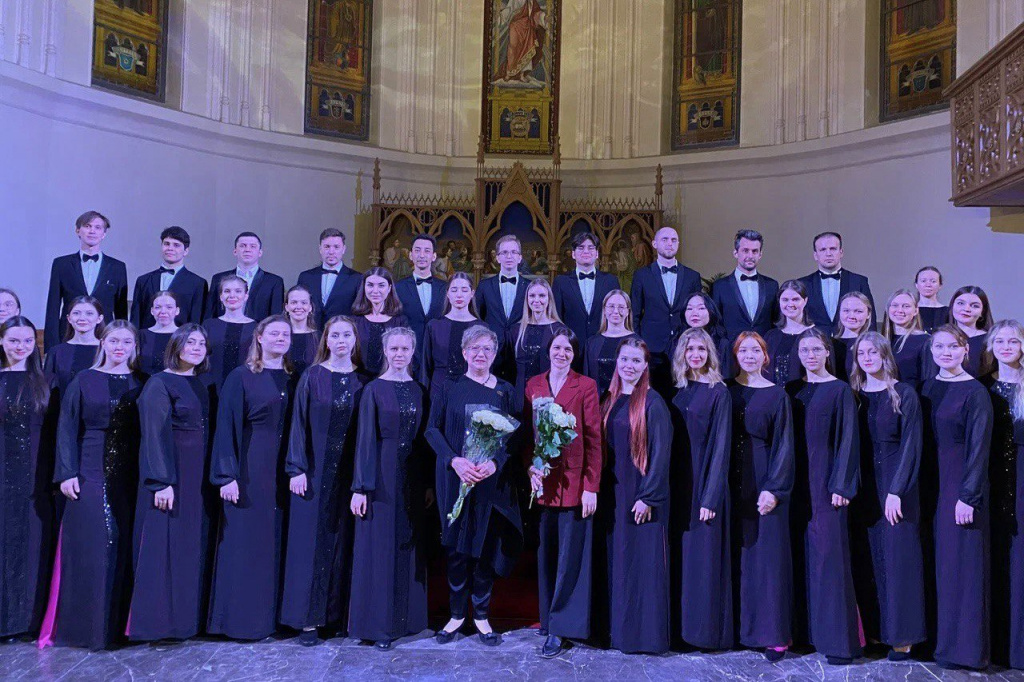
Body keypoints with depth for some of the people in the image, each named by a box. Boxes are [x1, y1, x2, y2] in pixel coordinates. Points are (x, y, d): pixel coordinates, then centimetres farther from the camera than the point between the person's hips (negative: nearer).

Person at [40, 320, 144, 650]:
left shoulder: (142, 384, 9)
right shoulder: (84, 381, 5)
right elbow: (67, 429, 2)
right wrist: (67, 473, -7)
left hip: (130, 478, 1)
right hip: (91, 474, -1)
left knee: (124, 547, 1)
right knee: (88, 549, -3)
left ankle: (117, 623, 10)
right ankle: (84, 626, 6)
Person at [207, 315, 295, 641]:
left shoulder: (293, 379, 12)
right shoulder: (241, 377, -1)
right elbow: (227, 427, -6)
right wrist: (227, 476, -14)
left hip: (284, 473, 4)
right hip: (250, 470, -4)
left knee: (278, 542, 6)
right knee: (246, 543, -2)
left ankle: (275, 615, 15)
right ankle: (241, 618, 8)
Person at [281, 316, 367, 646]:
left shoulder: (362, 381, 6)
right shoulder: (312, 377, 1)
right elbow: (299, 423, -2)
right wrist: (297, 469, -10)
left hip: (348, 471, 2)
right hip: (315, 469, -2)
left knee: (343, 541, 5)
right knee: (312, 539, -1)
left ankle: (339, 614, 14)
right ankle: (308, 618, 5)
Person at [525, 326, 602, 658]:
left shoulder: (586, 386, -2)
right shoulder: (533, 385, 10)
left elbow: (594, 440, -4)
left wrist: (591, 487, -10)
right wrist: (531, 469, -4)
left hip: (574, 483, -4)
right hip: (543, 482, 4)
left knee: (569, 557, -1)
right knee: (546, 556, 10)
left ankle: (558, 629, 5)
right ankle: (547, 617, 21)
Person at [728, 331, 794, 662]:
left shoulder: (777, 395, 0)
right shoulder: (726, 392, 8)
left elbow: (783, 445, -4)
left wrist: (775, 489, -14)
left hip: (765, 482, -3)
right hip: (733, 483, 3)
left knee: (768, 554, -2)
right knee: (736, 555, 6)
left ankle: (774, 634, 4)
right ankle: (738, 626, 15)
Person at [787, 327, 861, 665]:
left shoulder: (840, 390, -3)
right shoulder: (792, 390, 11)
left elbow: (848, 439, -7)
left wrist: (841, 486, -14)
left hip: (826, 482, -5)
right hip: (797, 482, 5)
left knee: (828, 554, -7)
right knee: (801, 553, 7)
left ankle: (838, 639, -2)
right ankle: (807, 628, 16)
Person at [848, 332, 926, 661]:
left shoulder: (904, 393, -4)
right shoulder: (854, 395, 9)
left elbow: (910, 445, -9)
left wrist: (897, 491, -17)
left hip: (896, 484, -4)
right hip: (863, 486, 4)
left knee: (898, 556, -1)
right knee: (867, 558, 6)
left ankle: (901, 635, 7)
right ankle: (873, 629, 15)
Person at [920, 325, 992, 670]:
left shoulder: (975, 392, -10)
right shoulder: (928, 388, 9)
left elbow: (979, 447, -13)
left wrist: (969, 496, -17)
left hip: (961, 485, -6)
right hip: (933, 485, 6)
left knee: (960, 562, -1)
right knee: (938, 561, 11)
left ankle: (962, 645, 10)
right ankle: (939, 638, 21)